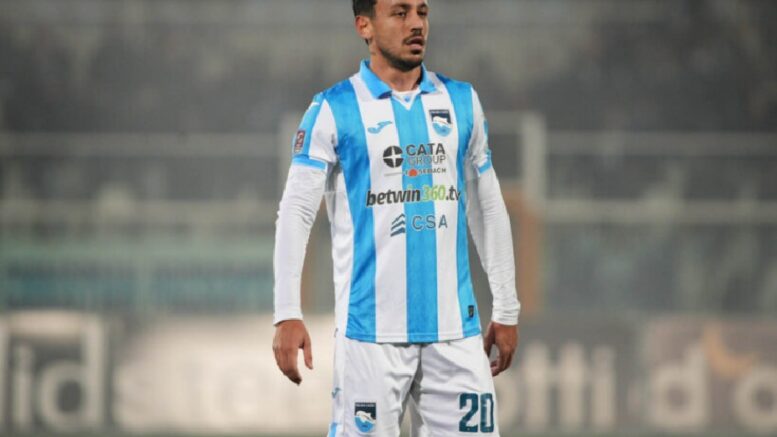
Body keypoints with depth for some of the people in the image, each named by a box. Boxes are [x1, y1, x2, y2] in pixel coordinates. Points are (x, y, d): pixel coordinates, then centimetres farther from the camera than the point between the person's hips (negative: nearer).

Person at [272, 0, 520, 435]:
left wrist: (507, 310, 15)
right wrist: (288, 315, -14)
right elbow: (296, 212, -5)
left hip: (455, 329, 4)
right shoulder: (334, 111, -2)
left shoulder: (461, 102, 11)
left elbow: (488, 208, 17)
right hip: (372, 330, -4)